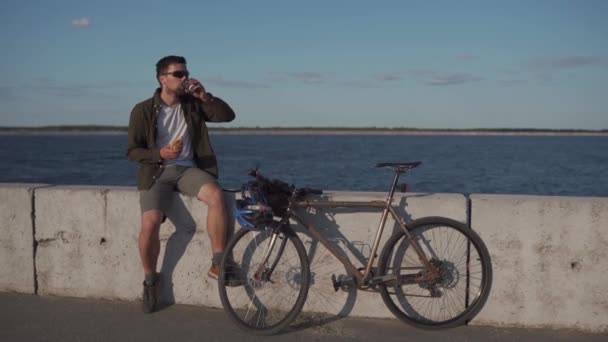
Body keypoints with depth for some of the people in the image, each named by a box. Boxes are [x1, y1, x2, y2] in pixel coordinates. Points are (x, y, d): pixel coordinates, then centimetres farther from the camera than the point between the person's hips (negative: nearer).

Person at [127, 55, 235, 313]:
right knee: (150, 222, -27)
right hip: (157, 172, -2)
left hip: (188, 168, 2)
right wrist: (159, 153, -17)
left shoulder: (192, 104, 7)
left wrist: (205, 96, -13)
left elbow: (228, 115, 0)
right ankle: (150, 279, -1)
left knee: (217, 195, -31)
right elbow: (132, 151, 1)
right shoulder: (143, 111, -1)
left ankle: (218, 263, -19)